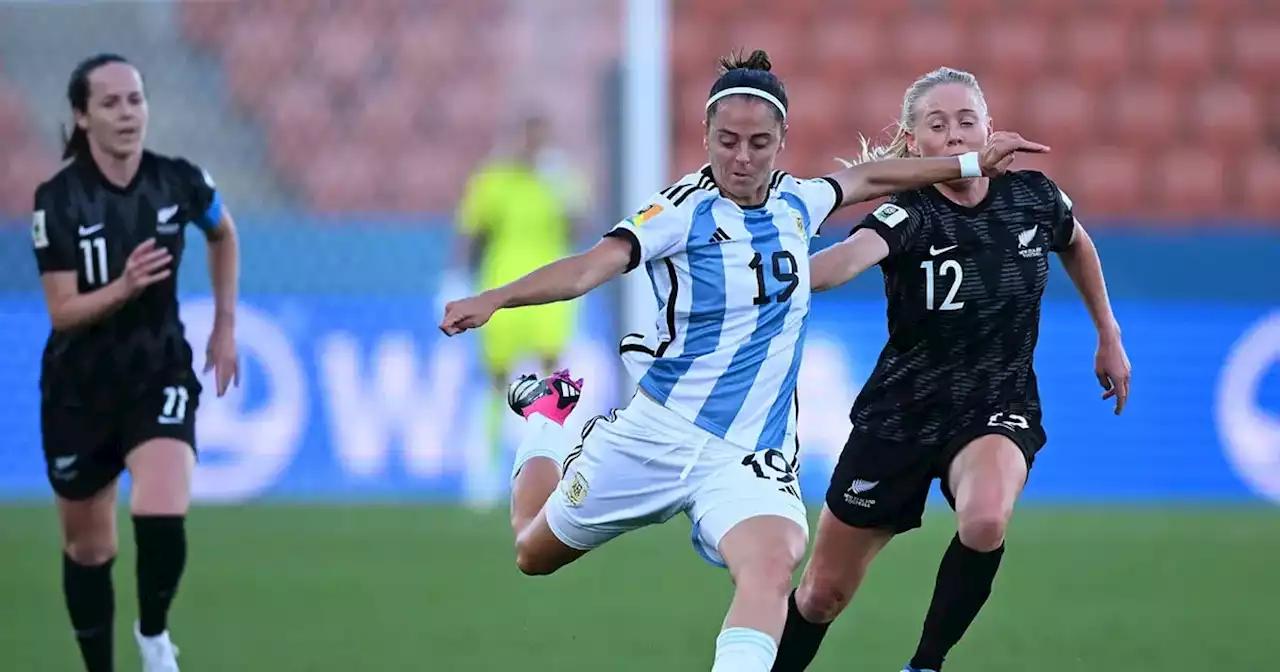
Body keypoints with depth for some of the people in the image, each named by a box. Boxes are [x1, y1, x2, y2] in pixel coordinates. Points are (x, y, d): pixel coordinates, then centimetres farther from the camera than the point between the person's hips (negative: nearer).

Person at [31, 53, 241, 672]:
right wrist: (124, 287, -34)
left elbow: (223, 235, 15)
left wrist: (225, 326, 13)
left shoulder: (179, 181, -9)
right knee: (88, 548, 11)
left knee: (162, 520, -23)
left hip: (159, 376, 0)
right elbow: (62, 312, -16)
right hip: (81, 386, 0)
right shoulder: (58, 198, -16)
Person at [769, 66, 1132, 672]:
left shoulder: (1033, 196, -8)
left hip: (998, 411, 1)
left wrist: (1109, 337, 20)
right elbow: (846, 259, -44)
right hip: (899, 417, -1)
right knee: (823, 593, 8)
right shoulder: (908, 217, -20)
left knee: (986, 519, -34)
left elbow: (1077, 245, 17)